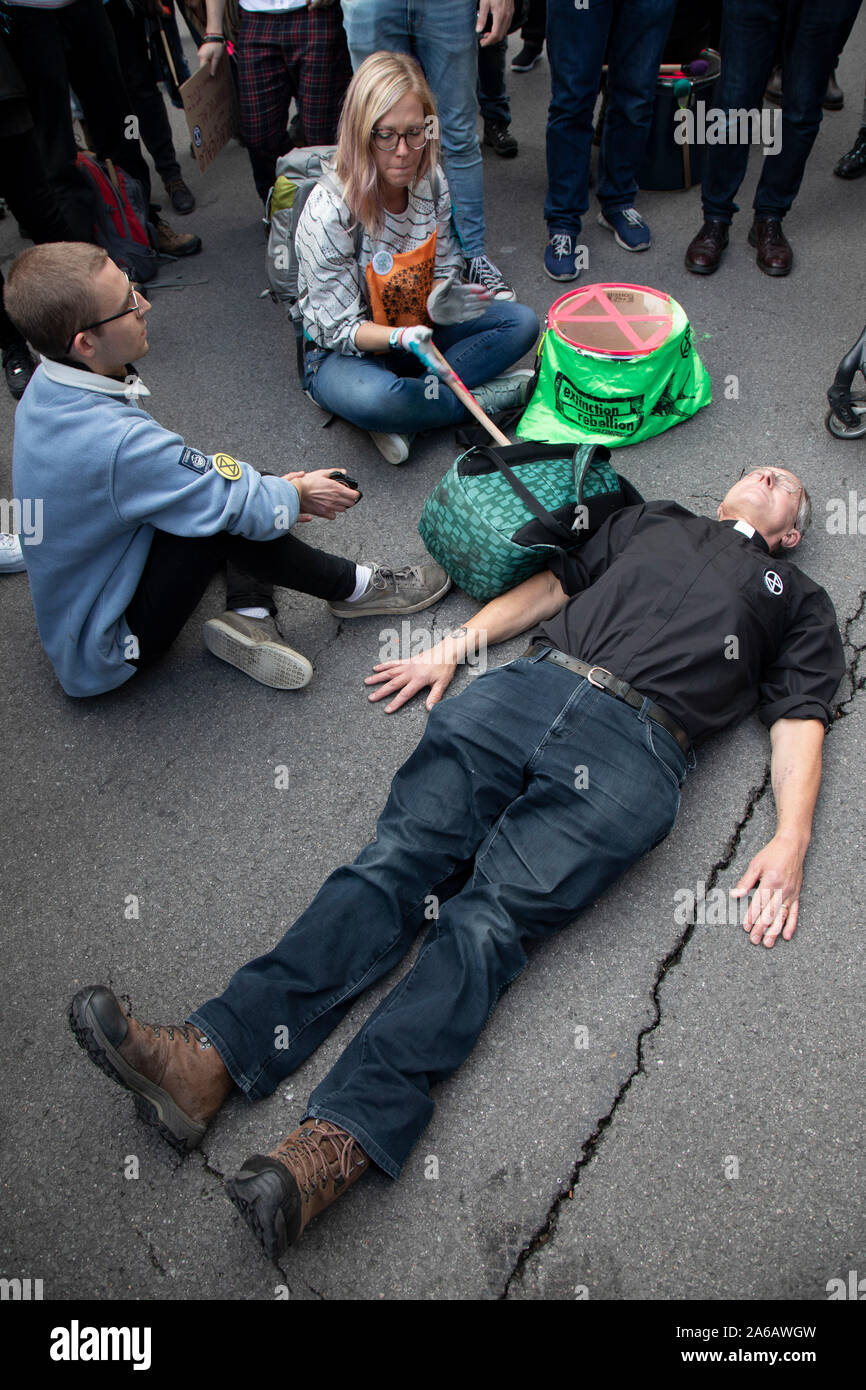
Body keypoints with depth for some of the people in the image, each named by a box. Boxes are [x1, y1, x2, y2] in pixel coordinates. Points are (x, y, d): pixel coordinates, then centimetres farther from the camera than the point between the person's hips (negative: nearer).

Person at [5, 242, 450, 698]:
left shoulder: (52, 386, -5)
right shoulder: (117, 443, -35)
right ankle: (353, 587, -4)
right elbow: (243, 507, -25)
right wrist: (299, 493, -3)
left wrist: (274, 491, 3)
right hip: (104, 653, -9)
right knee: (227, 511, -26)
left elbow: (167, 470, 7)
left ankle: (248, 613, -8)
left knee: (223, 475, 10)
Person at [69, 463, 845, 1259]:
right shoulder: (655, 520, 36)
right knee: (399, 857, -17)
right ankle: (212, 1059, -25)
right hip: (531, 687, 3)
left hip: (633, 746, -3)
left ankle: (334, 1147, -33)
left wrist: (791, 841, -3)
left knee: (489, 917, -23)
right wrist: (454, 647, 16)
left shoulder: (799, 601, 27)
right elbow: (555, 583, 29)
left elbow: (801, 717, 14)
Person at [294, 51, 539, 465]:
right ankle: (479, 397, -13)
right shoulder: (328, 212, -23)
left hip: (418, 331, 7)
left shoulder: (431, 182, -6)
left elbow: (444, 269, 4)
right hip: (342, 353, -6)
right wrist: (399, 336, -38)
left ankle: (402, 418, -20)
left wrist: (441, 302, -22)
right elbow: (341, 329, -19)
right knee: (372, 398, -42)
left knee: (522, 322, -9)